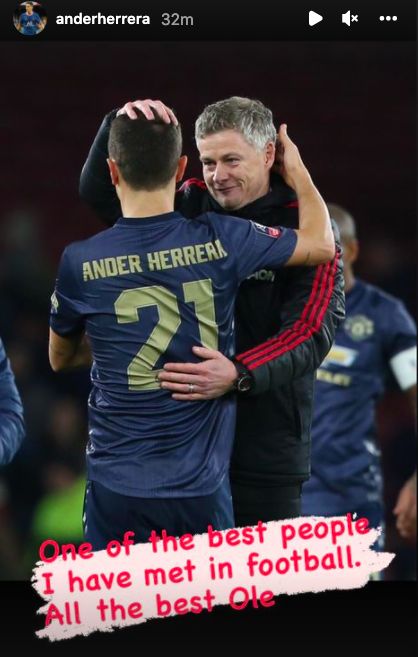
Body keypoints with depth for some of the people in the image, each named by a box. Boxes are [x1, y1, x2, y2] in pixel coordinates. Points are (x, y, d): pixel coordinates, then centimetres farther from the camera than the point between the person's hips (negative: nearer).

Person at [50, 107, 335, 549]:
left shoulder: (79, 263, -7)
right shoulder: (220, 241, -8)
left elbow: (60, 359, 12)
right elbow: (322, 245, 10)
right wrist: (297, 173, 26)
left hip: (118, 487, 0)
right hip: (201, 485, 0)